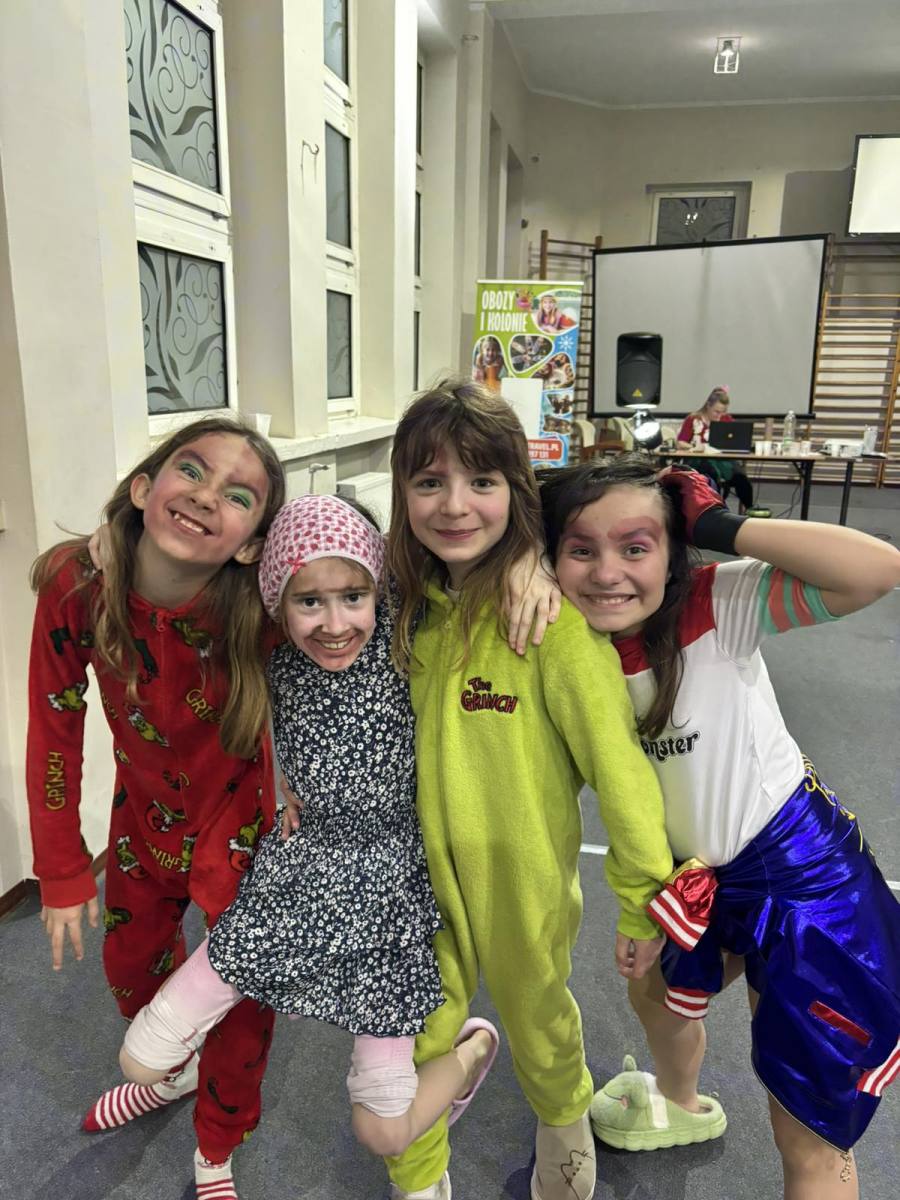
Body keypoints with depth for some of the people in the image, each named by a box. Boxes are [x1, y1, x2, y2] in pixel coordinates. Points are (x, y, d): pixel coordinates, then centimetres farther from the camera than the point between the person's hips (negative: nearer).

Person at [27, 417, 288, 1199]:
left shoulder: (262, 609, -33)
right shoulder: (74, 585, -24)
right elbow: (55, 730, -13)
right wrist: (63, 872, -6)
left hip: (242, 819, -3)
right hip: (145, 810, 4)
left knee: (241, 990, 11)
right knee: (130, 960, 25)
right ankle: (174, 1073, 61)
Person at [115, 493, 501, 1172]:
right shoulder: (281, 666, -10)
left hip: (384, 894, -3)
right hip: (292, 881, 3)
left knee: (386, 1133, 8)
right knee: (142, 1062, 6)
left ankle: (474, 1047, 38)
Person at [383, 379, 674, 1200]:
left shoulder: (548, 611, -24)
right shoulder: (407, 603, -7)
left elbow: (618, 761, -20)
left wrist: (644, 900, -15)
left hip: (523, 876, -3)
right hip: (423, 872, 3)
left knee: (538, 1023, 24)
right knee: (412, 1045, 15)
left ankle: (564, 1125, 59)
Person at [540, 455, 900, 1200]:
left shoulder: (715, 608, -26)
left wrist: (718, 527, -31)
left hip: (802, 870, -6)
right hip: (700, 875, 7)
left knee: (811, 1137, 8)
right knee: (657, 994, 34)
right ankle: (682, 1107, 69)